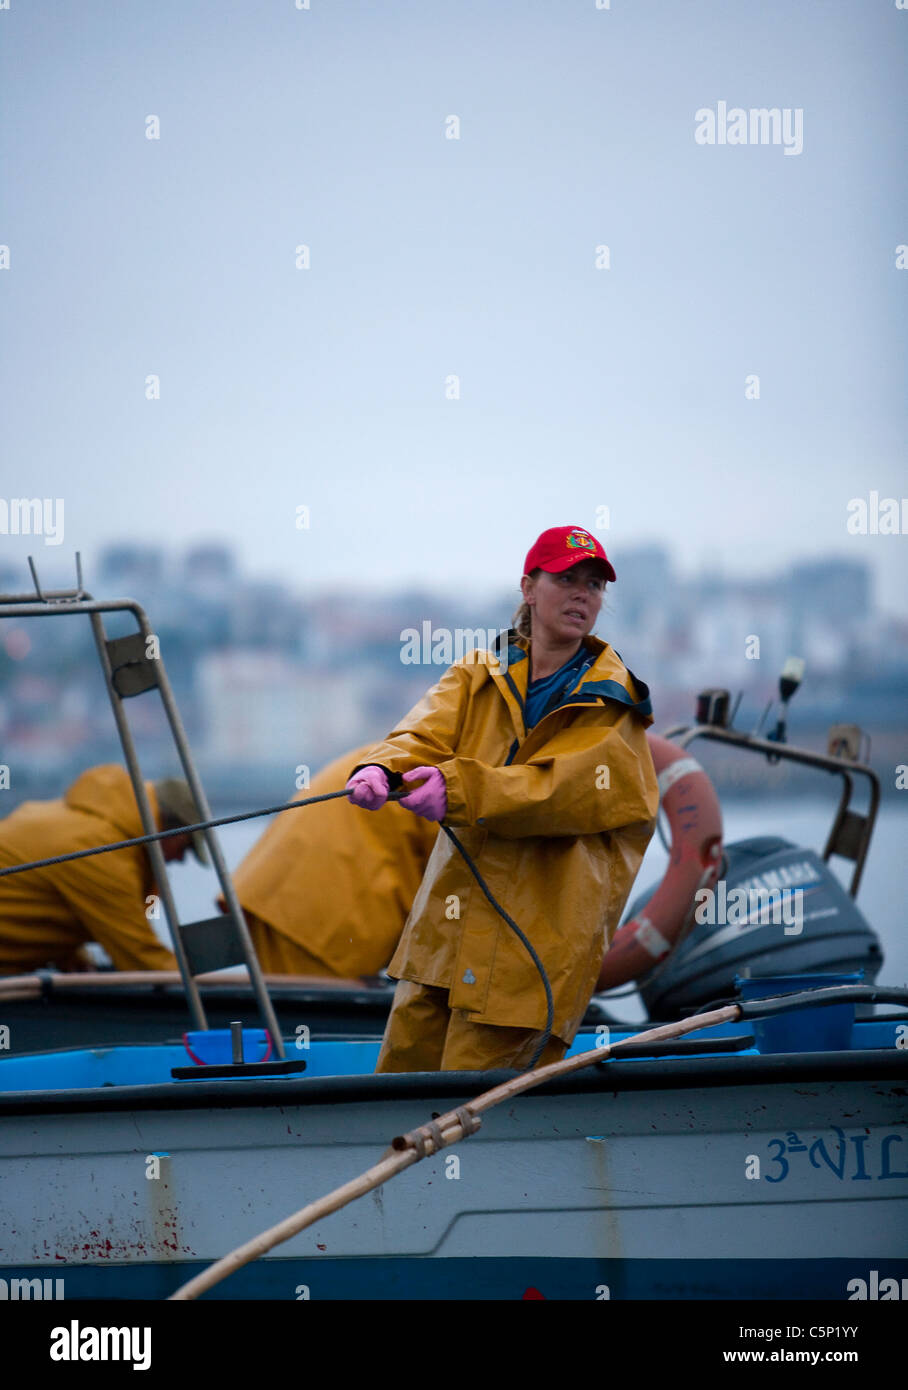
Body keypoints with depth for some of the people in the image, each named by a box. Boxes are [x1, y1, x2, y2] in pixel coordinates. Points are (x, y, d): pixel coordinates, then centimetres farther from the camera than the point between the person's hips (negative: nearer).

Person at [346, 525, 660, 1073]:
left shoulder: (615, 706, 1)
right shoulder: (479, 678, 13)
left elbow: (564, 789, -16)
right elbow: (428, 732, -5)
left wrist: (461, 789, -30)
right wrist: (382, 769, -29)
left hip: (530, 947, -5)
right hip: (444, 932, 5)